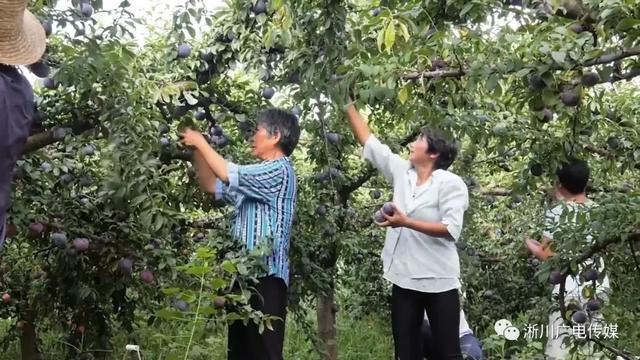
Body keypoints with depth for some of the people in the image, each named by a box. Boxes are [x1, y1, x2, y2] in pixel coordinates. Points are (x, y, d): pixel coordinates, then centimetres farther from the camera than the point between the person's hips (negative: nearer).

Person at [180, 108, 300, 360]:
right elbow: (212, 185, 26)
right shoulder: (256, 177, 20)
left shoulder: (280, 170, -9)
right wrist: (195, 150, 15)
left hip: (266, 276, -10)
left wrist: (201, 142, -3)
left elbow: (229, 174, -17)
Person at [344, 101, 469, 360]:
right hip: (404, 278, 6)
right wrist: (348, 105, 8)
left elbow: (451, 229, -19)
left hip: (437, 280, -6)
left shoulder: (450, 183, -9)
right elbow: (368, 140, 10)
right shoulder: (402, 172, 7)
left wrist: (406, 222, -22)